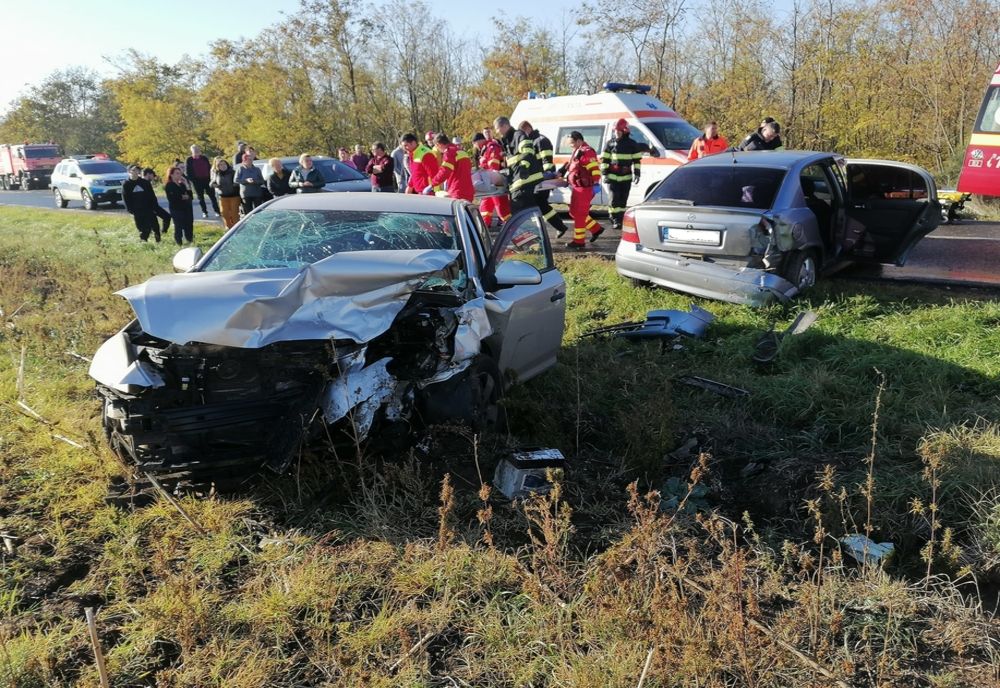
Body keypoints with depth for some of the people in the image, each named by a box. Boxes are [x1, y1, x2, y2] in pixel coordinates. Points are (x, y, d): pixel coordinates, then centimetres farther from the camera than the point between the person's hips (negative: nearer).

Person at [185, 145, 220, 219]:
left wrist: (211, 177, 2)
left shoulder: (204, 158, 7)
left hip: (207, 179, 2)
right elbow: (187, 171, -2)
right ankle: (204, 212, 10)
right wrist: (191, 179, -11)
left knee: (212, 195, 1)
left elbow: (209, 168, 11)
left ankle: (217, 211, 5)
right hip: (197, 181, -2)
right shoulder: (189, 160, -1)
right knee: (200, 197, 4)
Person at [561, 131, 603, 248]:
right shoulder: (578, 151, 17)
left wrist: (596, 183, -27)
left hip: (584, 188, -11)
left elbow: (595, 168, -22)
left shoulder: (587, 152, -16)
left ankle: (579, 241, 2)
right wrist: (571, 183, 26)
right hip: (577, 188, 11)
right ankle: (596, 229, 26)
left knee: (579, 214, -6)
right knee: (574, 212, 17)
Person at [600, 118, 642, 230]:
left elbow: (637, 160, 6)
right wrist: (605, 173, -2)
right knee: (615, 199, -11)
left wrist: (636, 173, -1)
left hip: (626, 177, 1)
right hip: (613, 176, -1)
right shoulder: (610, 143, 5)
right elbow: (604, 159, 6)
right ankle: (615, 220, -9)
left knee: (623, 200, 5)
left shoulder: (632, 144, 5)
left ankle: (620, 220, 14)